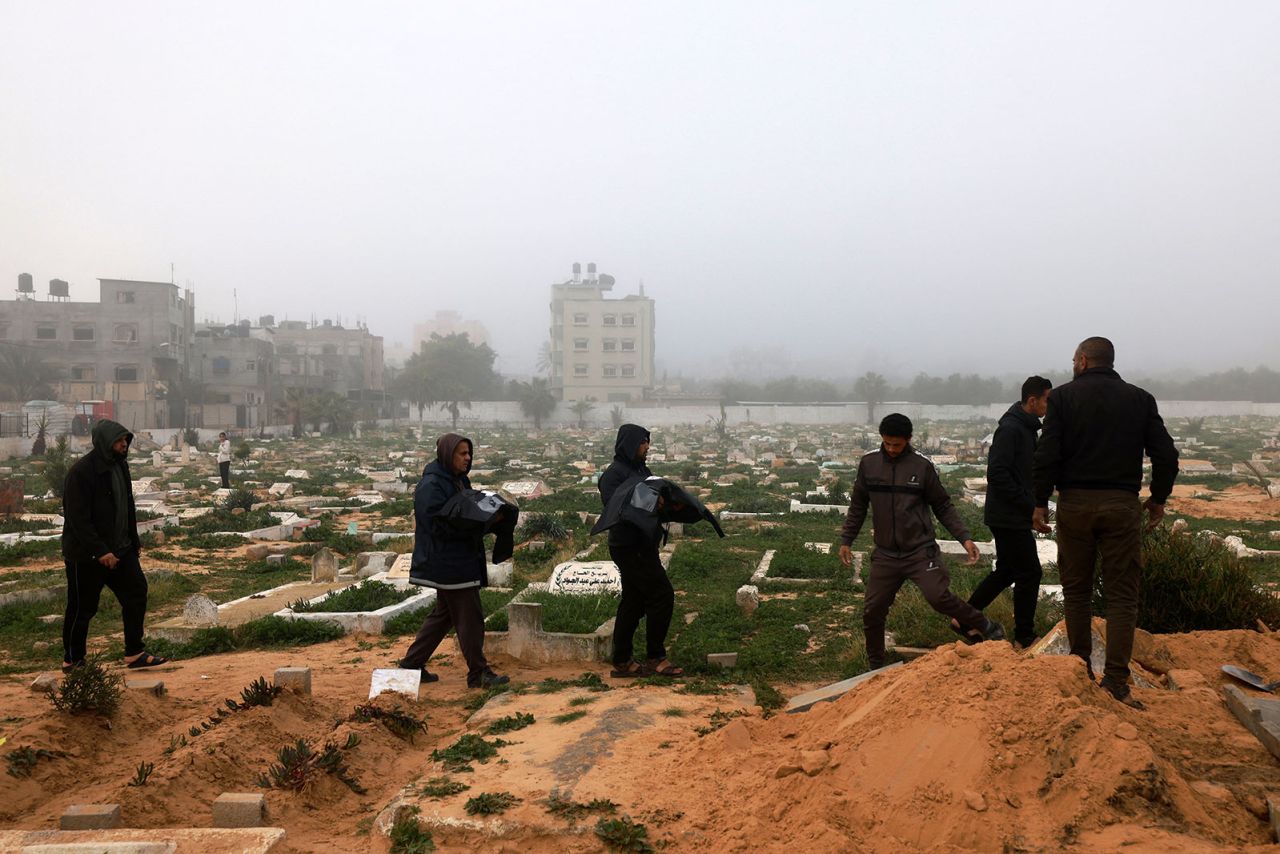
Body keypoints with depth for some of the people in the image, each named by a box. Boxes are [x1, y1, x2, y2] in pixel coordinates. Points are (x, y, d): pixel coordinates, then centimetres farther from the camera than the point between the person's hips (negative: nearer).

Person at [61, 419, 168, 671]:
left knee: (137, 592, 5)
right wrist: (100, 551, -25)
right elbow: (78, 519, -22)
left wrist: (134, 540, 14)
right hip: (86, 555, -8)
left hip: (120, 549, 8)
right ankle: (72, 661, 22)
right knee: (82, 608, 5)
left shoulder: (120, 465, 7)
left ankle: (134, 654, 14)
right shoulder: (81, 471, -19)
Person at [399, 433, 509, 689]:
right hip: (448, 561, -10)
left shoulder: (459, 480, 13)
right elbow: (439, 525, -22)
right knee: (469, 617, -4)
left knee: (444, 614, 17)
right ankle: (478, 674, 5)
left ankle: (412, 663, 26)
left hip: (460, 560, 10)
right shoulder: (431, 485, -16)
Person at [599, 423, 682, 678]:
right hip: (630, 548, -10)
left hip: (642, 547, 10)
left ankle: (622, 662, 20)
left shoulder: (641, 470, 16)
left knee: (633, 603, 12)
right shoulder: (614, 474, -13)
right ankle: (655, 658, 2)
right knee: (662, 595, -8)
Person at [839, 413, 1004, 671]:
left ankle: (985, 628, 2)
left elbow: (943, 506, 3)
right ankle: (875, 664, 23)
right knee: (872, 611, 2)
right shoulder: (868, 464, 1)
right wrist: (846, 540, 9)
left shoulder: (922, 466, -4)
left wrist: (965, 537, -7)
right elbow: (858, 506, 12)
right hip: (885, 555, 3)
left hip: (921, 550, -2)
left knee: (938, 596, -22)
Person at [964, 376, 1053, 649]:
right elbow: (997, 473, -24)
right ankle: (1025, 637, 9)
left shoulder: (1026, 428, 14)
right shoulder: (1010, 429, -17)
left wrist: (1033, 508, 12)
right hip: (1010, 517, -10)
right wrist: (1029, 505, -21)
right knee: (1029, 574, -2)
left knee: (1006, 571, 17)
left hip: (1011, 516, 10)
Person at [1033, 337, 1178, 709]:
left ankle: (1080, 666, 18)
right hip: (1122, 506, 1)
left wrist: (1040, 501, -1)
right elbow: (1166, 456, 3)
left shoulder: (1063, 396, -1)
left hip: (1075, 504, 0)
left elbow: (1047, 454, -9)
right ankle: (1116, 679, -4)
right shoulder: (1140, 399, 5)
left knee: (1076, 590, 12)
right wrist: (1158, 499, 16)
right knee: (1122, 594, 3)